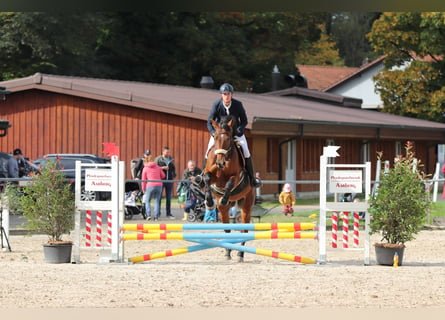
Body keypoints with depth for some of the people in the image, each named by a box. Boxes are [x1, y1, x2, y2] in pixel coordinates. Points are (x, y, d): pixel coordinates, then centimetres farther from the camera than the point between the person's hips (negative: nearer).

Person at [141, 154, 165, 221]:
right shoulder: (157, 167, 11)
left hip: (150, 186, -3)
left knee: (147, 201, 12)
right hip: (159, 185, 3)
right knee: (157, 201, 10)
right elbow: (163, 175, 19)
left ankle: (148, 215, -3)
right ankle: (156, 216, 3)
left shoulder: (145, 168, 2)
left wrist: (143, 189, 15)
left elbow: (143, 180, 4)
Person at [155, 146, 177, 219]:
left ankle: (168, 213, 13)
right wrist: (162, 168, -16)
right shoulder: (158, 159, -1)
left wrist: (174, 176, 8)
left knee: (169, 197, 7)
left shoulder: (171, 159, 12)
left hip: (169, 180, 4)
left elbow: (173, 168, 20)